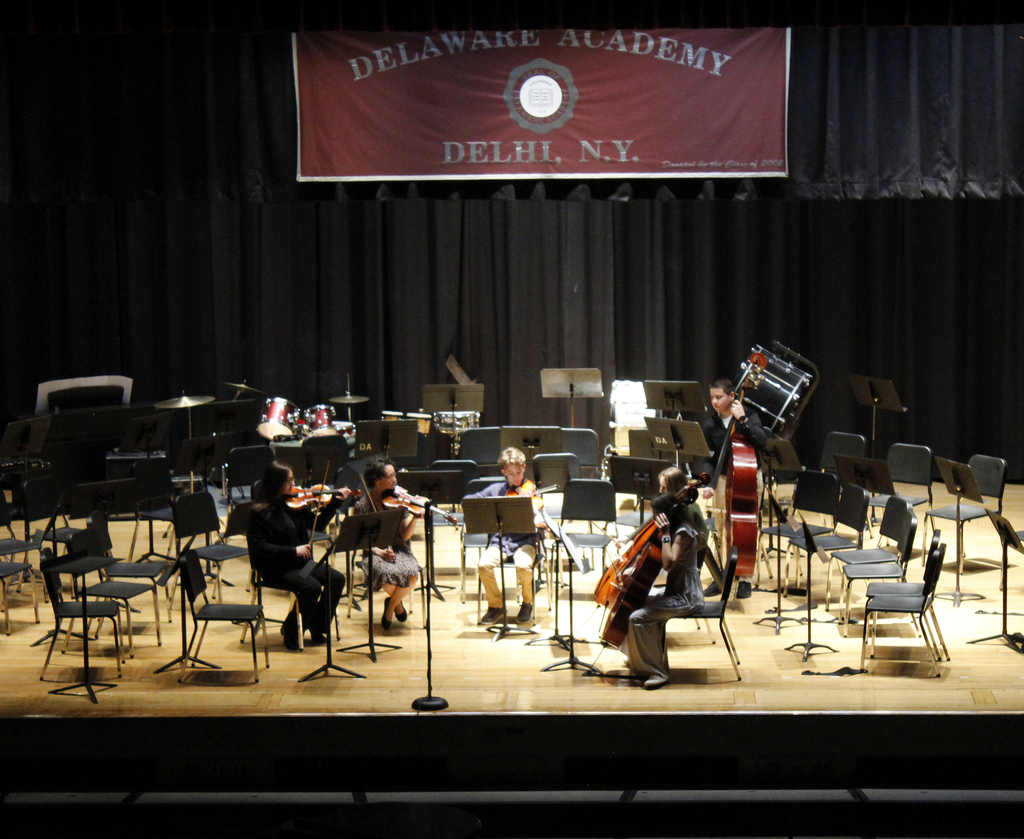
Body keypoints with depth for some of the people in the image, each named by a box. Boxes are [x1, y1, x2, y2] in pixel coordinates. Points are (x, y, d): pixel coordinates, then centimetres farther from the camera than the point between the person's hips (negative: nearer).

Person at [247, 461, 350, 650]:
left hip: (300, 562, 7)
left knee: (337, 579, -9)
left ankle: (316, 627, 6)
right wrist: (293, 551, -24)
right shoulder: (260, 512, -14)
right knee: (312, 586, -27)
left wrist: (335, 501, 2)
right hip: (274, 568, -7)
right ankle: (291, 632, -5)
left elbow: (317, 522, 14)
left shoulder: (293, 503, 4)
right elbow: (259, 547, -19)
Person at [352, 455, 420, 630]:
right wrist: (378, 551, -18)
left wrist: (415, 518, -18)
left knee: (411, 574, -31)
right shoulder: (362, 506, -3)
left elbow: (404, 536, -1)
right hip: (375, 552, -2)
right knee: (388, 573, -36)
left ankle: (390, 607, 0)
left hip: (398, 549, 2)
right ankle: (398, 603, 1)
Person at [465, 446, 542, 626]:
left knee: (523, 565, -32)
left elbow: (537, 517, -5)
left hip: (524, 539, -2)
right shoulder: (496, 489, 10)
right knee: (484, 565, -27)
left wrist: (537, 521, -29)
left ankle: (528, 604, -1)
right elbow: (468, 500, 12)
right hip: (500, 540, 2)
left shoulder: (530, 489, 5)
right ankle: (496, 606, -1)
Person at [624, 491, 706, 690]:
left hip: (685, 599, -11)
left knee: (638, 617, -20)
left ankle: (657, 672, -12)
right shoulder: (679, 530, 8)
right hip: (675, 591, 11)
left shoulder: (683, 534, -22)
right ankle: (638, 661, 30)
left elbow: (668, 563, -34)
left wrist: (665, 535, -29)